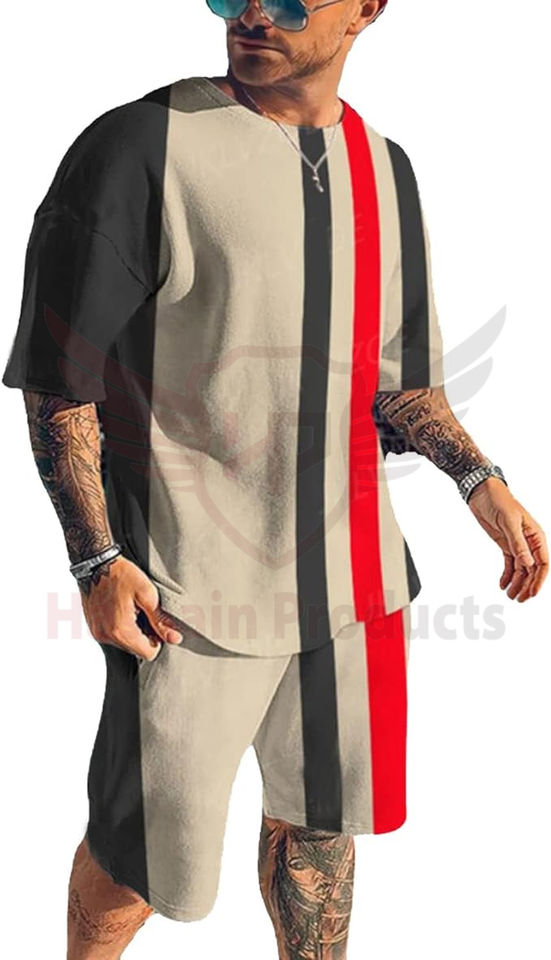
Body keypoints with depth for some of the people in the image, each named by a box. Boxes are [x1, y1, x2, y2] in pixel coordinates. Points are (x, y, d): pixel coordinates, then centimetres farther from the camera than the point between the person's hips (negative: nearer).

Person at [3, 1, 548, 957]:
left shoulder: (385, 170, 9)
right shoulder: (140, 145, -10)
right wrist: (98, 559, -15)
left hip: (348, 576, 5)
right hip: (191, 588, -5)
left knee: (320, 816, 19)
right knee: (148, 856, 8)